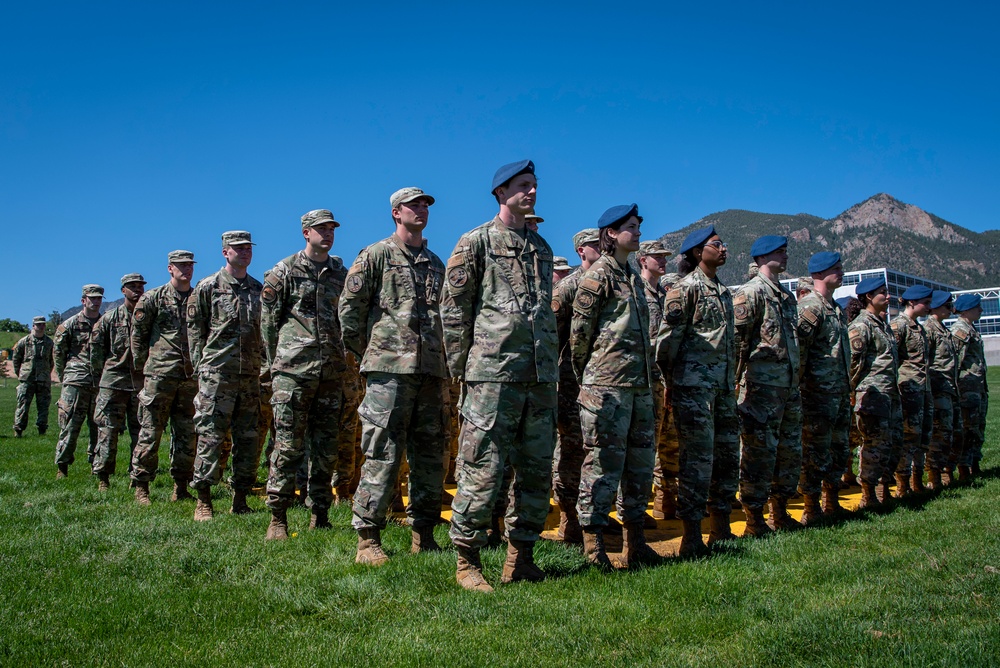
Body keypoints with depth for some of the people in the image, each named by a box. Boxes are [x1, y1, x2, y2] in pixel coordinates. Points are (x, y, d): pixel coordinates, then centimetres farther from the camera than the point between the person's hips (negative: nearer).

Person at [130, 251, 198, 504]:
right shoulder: (152, 298, 4)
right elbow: (138, 334, 8)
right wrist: (142, 365, 6)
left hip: (191, 377, 3)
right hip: (160, 374, -3)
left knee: (187, 434, 6)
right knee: (150, 431, -2)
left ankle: (181, 486, 14)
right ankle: (141, 486, 6)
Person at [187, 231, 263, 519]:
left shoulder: (259, 289, 15)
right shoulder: (208, 287, 3)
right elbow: (195, 328, 3)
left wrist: (261, 364, 11)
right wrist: (201, 366, -2)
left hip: (250, 376, 4)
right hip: (216, 374, -4)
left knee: (248, 439, 5)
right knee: (210, 436, -5)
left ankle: (240, 500, 14)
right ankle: (203, 501, 2)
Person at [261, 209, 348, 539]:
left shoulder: (342, 274, 15)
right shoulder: (284, 271, 4)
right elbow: (268, 321, 4)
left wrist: (342, 357, 13)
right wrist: (277, 362, 3)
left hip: (332, 372, 4)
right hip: (293, 372, -4)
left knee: (326, 449, 6)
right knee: (288, 446, -5)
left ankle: (320, 516, 15)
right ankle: (277, 518, 3)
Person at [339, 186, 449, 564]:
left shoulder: (435, 263, 20)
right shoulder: (376, 256, 3)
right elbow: (350, 308, 1)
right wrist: (365, 353, 2)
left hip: (431, 371, 6)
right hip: (390, 369, -6)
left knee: (430, 456, 7)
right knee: (383, 454, -8)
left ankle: (423, 536, 17)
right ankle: (367, 540, -1)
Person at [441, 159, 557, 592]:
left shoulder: (542, 247, 20)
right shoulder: (476, 242, 0)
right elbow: (453, 308, -2)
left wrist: (551, 368, 18)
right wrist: (461, 368, -4)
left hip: (541, 378, 7)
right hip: (493, 375, -6)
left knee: (537, 472, 9)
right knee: (483, 472, -5)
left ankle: (521, 557, 20)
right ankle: (467, 561, 6)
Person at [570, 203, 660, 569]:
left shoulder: (634, 276, 19)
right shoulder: (599, 274, -7)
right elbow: (579, 330, -8)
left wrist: (649, 376, 19)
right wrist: (586, 373, 0)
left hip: (640, 384, 9)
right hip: (607, 386, -9)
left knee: (641, 462, 11)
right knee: (603, 461, -6)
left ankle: (635, 539, 20)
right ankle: (592, 540, 2)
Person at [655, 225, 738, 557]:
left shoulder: (724, 290, 18)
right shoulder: (686, 288, -7)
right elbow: (668, 338, -10)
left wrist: (731, 379, 19)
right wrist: (669, 381, -10)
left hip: (723, 385, 8)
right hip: (694, 384, -8)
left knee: (728, 456, 10)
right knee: (698, 459, -8)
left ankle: (721, 529, 21)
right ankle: (691, 537, -2)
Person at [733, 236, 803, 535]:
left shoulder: (787, 296, 18)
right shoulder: (751, 292, -9)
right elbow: (736, 340, -14)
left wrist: (797, 381, 20)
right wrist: (736, 381, -16)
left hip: (789, 386, 9)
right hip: (762, 386, -9)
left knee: (790, 454, 13)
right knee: (760, 454, -4)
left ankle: (780, 514, 25)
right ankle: (754, 520, 5)